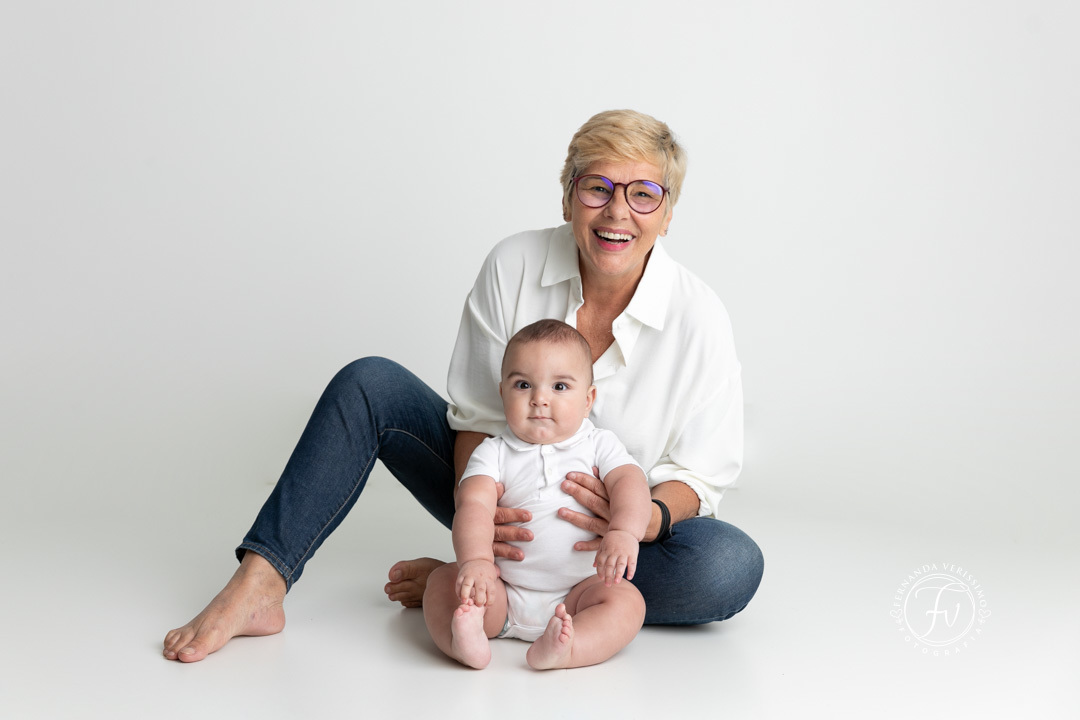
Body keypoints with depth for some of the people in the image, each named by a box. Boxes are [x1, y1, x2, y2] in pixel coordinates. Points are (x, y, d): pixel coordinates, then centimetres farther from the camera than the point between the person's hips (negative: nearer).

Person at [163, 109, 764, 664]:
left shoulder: (698, 317, -17)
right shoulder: (513, 266, -13)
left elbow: (700, 474, -11)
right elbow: (477, 417, -10)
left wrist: (648, 519, -34)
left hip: (614, 524, -1)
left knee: (732, 565, -32)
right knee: (369, 383, -16)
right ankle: (259, 588, -22)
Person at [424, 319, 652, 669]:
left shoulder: (599, 445, 5)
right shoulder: (493, 453, 2)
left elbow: (629, 482, -12)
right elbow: (474, 504, -13)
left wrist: (623, 532, -34)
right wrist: (475, 560, -34)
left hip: (577, 593, 0)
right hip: (502, 594, 1)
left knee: (627, 600, -26)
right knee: (442, 581, -19)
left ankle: (561, 649, -49)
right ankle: (466, 642, -45)